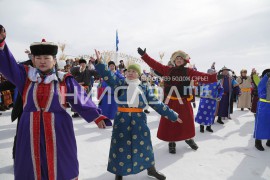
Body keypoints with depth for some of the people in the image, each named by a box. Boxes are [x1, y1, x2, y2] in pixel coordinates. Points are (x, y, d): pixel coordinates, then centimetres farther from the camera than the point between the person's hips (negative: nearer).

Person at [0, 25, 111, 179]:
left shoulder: (64, 79, -2)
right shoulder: (26, 75, 5)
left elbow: (81, 99, -4)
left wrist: (97, 116, -9)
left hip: (58, 129, -2)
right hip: (30, 129, 2)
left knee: (60, 166, 12)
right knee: (31, 167, 16)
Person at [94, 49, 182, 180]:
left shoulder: (144, 88, 3)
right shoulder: (119, 84, 1)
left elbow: (157, 104, 3)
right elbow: (108, 76, -12)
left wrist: (172, 115, 2)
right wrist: (100, 62, -29)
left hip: (139, 120, 1)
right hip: (122, 119, -1)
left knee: (143, 145, 12)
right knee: (120, 146, 7)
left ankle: (151, 169, 35)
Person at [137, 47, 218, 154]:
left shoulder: (189, 72, -1)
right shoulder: (167, 70, 1)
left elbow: (203, 77, -10)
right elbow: (154, 64, -1)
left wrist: (216, 77, -22)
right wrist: (144, 55, -4)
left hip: (184, 102, 0)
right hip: (170, 102, 0)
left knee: (187, 122, 12)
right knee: (170, 123, 6)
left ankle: (189, 139, 41)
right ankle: (171, 142, 28)